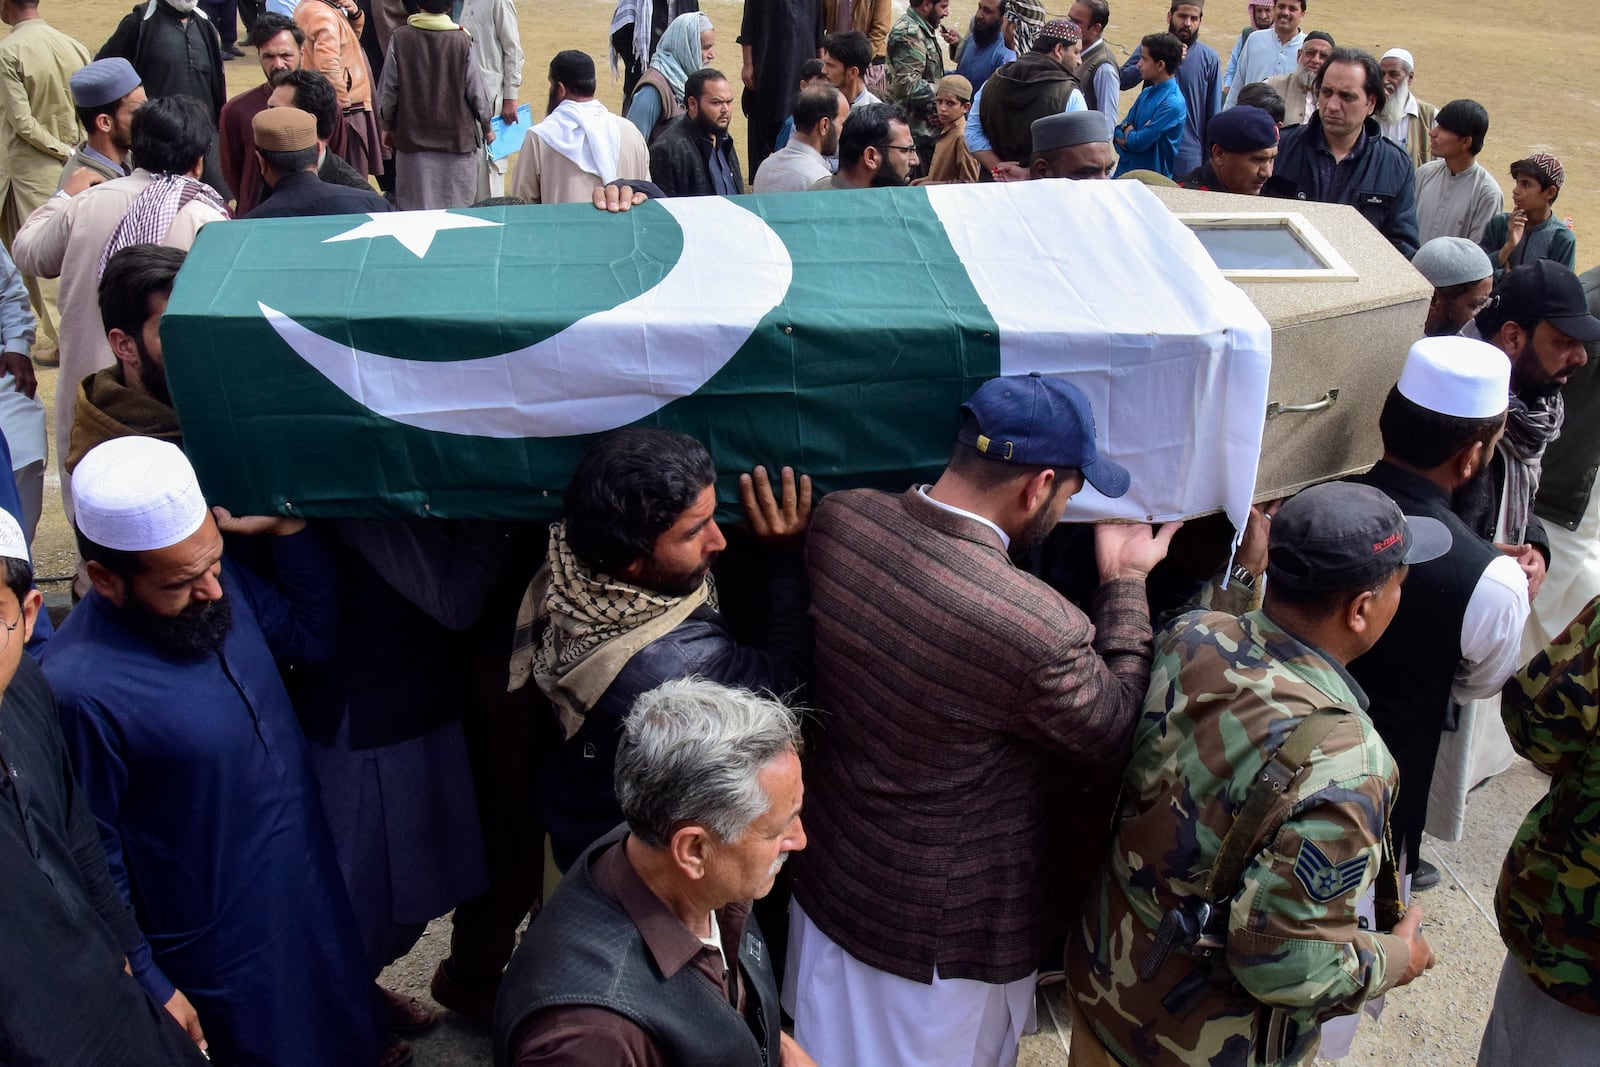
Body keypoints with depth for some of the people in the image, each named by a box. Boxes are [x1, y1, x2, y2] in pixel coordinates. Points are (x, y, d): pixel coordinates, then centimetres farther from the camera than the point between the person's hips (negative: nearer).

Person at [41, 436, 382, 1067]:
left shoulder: (222, 584, -11)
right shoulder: (79, 691, -30)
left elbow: (311, 636, 6)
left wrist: (286, 526, -9)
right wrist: (151, 990, -11)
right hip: (226, 961, -6)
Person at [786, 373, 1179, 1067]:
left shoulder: (838, 518, -18)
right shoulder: (1038, 632, -36)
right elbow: (1116, 733, -15)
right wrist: (1125, 580, -6)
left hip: (827, 880, 5)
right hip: (946, 936, -5)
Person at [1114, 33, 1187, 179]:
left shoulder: (1172, 104, -19)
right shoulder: (1147, 93, 7)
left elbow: (1138, 142, -22)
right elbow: (1118, 133, 7)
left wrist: (1128, 130, -1)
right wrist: (1132, 135, -14)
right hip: (1125, 172, 7)